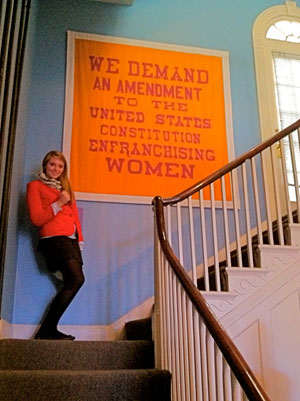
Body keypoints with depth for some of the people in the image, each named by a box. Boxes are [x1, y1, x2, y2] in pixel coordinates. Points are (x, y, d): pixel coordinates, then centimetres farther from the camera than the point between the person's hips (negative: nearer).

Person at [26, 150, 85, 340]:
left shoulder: (65, 187, 26)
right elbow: (37, 218, -4)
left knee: (71, 283, -6)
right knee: (76, 279, -21)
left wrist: (79, 239, 11)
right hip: (54, 238, -7)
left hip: (71, 239, 7)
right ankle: (47, 330, -15)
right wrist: (59, 204, -10)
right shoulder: (35, 186, 7)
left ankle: (48, 330, -2)